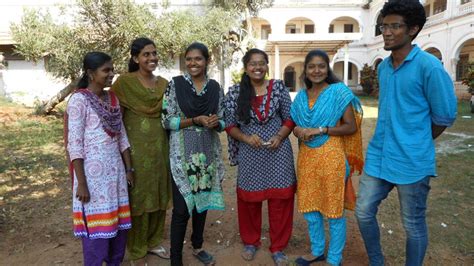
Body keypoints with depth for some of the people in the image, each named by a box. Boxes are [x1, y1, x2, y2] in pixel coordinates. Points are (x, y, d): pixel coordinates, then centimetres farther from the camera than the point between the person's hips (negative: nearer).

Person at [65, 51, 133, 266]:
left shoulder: (112, 98, 8)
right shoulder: (79, 100, -12)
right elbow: (74, 145, -14)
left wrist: (129, 168, 10)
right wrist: (81, 183, -16)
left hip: (115, 169, 7)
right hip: (93, 172, -6)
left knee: (119, 222, 15)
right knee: (97, 226, 4)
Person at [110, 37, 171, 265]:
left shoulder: (163, 83, 9)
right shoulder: (125, 82, -7)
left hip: (160, 146, 5)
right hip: (135, 147, -5)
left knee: (159, 195, 13)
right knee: (138, 197, 5)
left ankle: (153, 241, 33)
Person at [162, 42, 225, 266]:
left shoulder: (215, 87, 5)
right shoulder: (175, 84, -4)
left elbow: (222, 121, 8)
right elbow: (167, 120, -8)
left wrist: (215, 123, -14)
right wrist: (195, 120, -18)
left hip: (208, 153, 4)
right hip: (182, 154, -3)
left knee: (202, 201, 15)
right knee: (182, 207, -1)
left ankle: (197, 246, 36)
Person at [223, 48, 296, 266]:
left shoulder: (278, 87, 0)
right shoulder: (235, 92, -1)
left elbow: (290, 118, 4)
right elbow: (229, 124, 1)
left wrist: (279, 137, -13)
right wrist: (247, 138, -15)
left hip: (278, 153, 1)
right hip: (250, 155, 0)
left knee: (280, 200, 7)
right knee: (249, 200, 11)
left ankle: (278, 247, 26)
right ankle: (250, 242, 34)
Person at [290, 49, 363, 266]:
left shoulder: (339, 91, -6)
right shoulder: (301, 96, 10)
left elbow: (351, 127, -10)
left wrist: (320, 130, -19)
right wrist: (298, 131, -6)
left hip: (330, 158, -5)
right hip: (306, 158, 6)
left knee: (334, 210, 7)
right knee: (309, 208, 15)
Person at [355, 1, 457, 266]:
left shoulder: (429, 66, -14)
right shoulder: (383, 67, 8)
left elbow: (445, 116, -7)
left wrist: (417, 144, 5)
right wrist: (388, 142, 15)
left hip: (412, 161, -6)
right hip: (378, 156, 6)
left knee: (414, 225, 10)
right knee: (364, 212, 11)